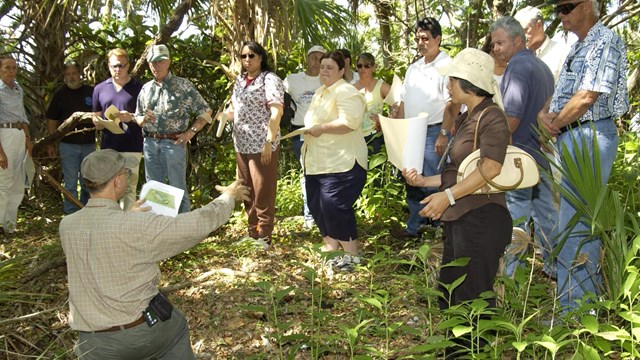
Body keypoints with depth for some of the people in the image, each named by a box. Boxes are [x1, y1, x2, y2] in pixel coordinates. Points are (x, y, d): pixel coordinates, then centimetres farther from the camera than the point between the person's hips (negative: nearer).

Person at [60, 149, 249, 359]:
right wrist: (229, 197, 5)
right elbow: (198, 223, -13)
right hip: (142, 332, -3)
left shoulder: (67, 226, -6)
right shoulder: (138, 226, -23)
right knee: (176, 328, 29)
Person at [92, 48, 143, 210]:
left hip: (131, 147, -3)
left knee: (129, 188, -1)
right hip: (108, 147, 3)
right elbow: (96, 118, 18)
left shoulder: (138, 88, 2)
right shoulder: (100, 89, 11)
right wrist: (98, 123, -6)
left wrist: (132, 118, -17)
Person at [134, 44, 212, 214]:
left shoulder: (183, 85, 0)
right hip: (150, 143, 5)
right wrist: (144, 119, -4)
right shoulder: (146, 88, 12)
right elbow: (137, 117, 19)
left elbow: (205, 111, 0)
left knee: (178, 189, 2)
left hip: (173, 143, -5)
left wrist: (191, 132, -8)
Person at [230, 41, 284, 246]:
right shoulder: (240, 80, 15)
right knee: (246, 190, 14)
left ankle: (264, 236, 10)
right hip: (241, 144, 8)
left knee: (263, 191, 0)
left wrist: (269, 142, -25)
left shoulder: (270, 80, -8)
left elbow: (276, 112, -17)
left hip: (262, 144, -7)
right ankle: (253, 232, 27)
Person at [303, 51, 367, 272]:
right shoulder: (320, 92, 19)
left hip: (341, 162, -10)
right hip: (317, 162, 10)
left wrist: (321, 128, -19)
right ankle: (331, 245, 26)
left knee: (335, 206, -12)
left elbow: (350, 122, -26)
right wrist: (309, 129, 9)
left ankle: (351, 254, 1)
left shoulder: (346, 92, -12)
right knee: (317, 205, 11)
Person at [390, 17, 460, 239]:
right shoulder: (413, 69, 15)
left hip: (434, 132, -8)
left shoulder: (447, 66, -9)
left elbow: (453, 104, -15)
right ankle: (413, 227, 26)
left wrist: (444, 134, -21)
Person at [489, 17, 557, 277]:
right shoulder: (542, 66, 15)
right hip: (543, 154, 10)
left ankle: (511, 274, 3)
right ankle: (554, 266, 28)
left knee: (515, 217, -4)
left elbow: (512, 117, -22)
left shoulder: (518, 67, -15)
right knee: (546, 212, 16)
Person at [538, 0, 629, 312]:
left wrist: (556, 123, -7)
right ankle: (589, 292, 30)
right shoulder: (577, 48, 19)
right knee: (579, 219, 17)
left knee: (575, 226, -10)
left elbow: (587, 97, -20)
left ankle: (574, 308, -3)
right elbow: (560, 93, 18)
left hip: (590, 137, -10)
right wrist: (544, 113, -2)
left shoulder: (605, 41, -11)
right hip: (571, 138, 10)